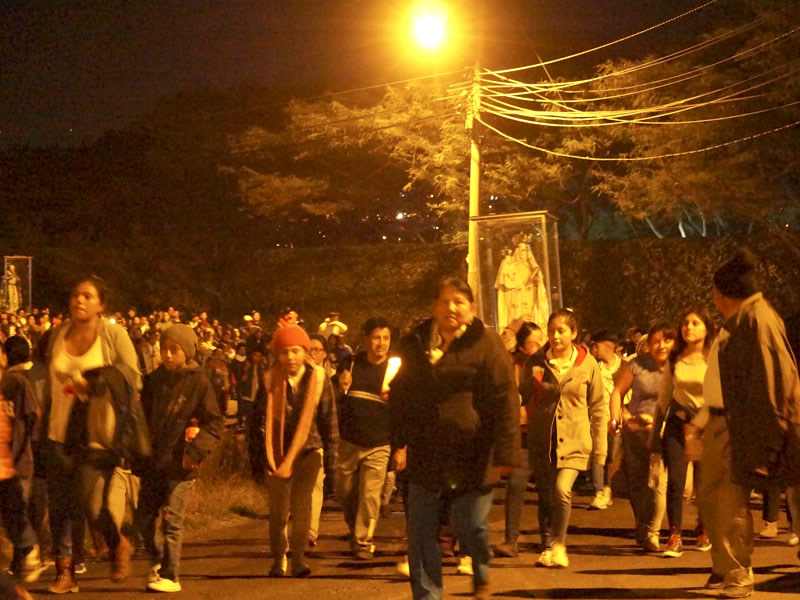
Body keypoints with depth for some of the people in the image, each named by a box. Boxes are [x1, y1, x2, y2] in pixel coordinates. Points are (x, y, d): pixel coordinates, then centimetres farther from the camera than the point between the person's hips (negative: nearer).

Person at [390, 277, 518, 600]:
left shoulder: (485, 343, -4)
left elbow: (505, 401, -9)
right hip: (426, 455, 4)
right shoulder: (415, 343, 10)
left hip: (471, 455, -4)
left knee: (471, 527, 1)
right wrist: (400, 442, 6)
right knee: (421, 533, 3)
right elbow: (400, 397, 15)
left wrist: (505, 452, -15)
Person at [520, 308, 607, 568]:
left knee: (562, 489, -19)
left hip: (575, 441, -2)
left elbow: (599, 407, 5)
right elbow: (522, 398, 11)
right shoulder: (535, 363, 3)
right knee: (545, 496, 7)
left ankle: (558, 544, -2)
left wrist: (599, 448, 2)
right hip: (542, 440, 2)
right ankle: (547, 547, 24)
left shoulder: (587, 364, 0)